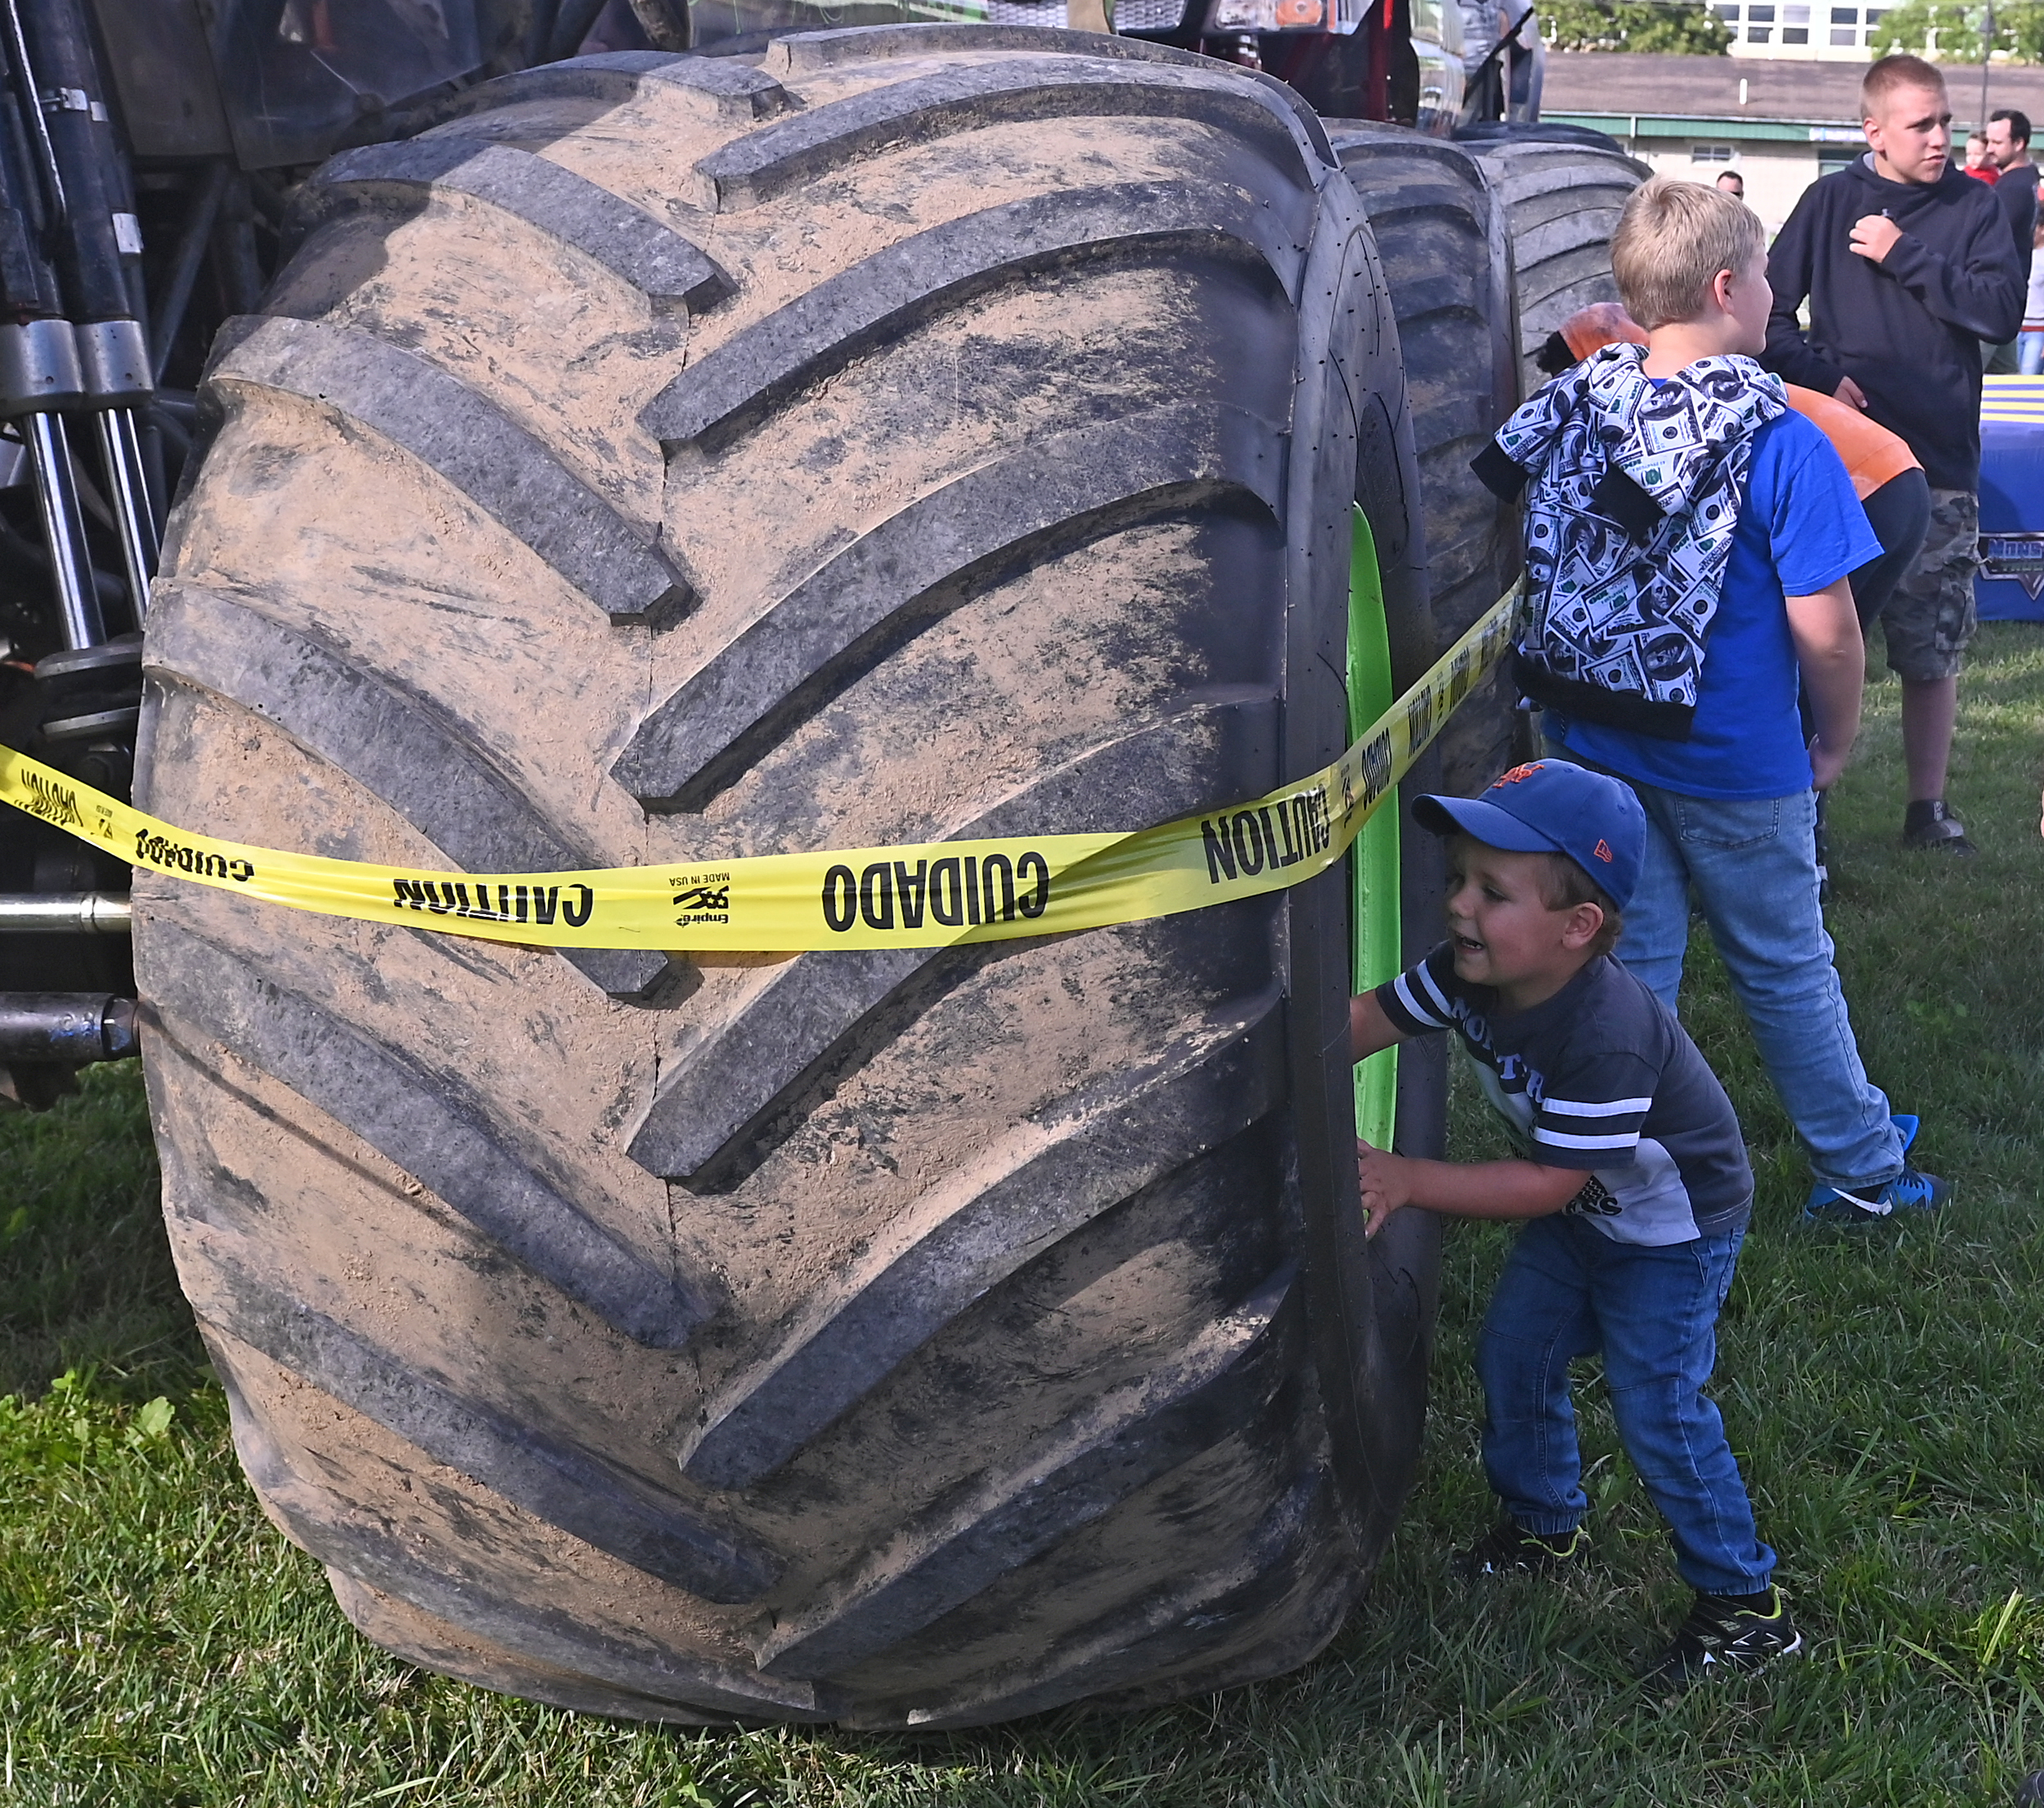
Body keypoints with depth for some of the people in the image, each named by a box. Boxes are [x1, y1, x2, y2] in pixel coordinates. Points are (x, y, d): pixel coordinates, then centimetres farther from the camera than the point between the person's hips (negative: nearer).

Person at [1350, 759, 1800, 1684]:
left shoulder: (1605, 1038, -40)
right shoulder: (1468, 972, -18)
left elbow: (1545, 1183, -35)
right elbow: (1366, 1021, -11)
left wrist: (1406, 1179, -37)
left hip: (1675, 1226, -8)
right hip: (1578, 1216, 8)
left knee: (1656, 1403, -9)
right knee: (1511, 1354, 11)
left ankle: (1745, 1601, 9)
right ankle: (1544, 1525, 34)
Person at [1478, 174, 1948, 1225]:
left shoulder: (1574, 408, -4)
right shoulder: (1780, 445, -17)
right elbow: (1824, 629, -17)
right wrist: (1836, 742, -1)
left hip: (1594, 747, 4)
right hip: (1735, 766, -3)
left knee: (1629, 967, 15)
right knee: (1787, 973, 14)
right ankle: (1862, 1171, 32)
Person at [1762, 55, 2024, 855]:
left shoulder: (1974, 206, 5)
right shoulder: (1832, 200, 4)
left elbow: (2002, 310, -8)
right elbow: (1772, 309, 3)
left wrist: (1904, 256, -11)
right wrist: (1821, 375, -12)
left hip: (1940, 465, 1)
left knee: (1934, 651, 4)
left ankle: (1928, 808, 17)